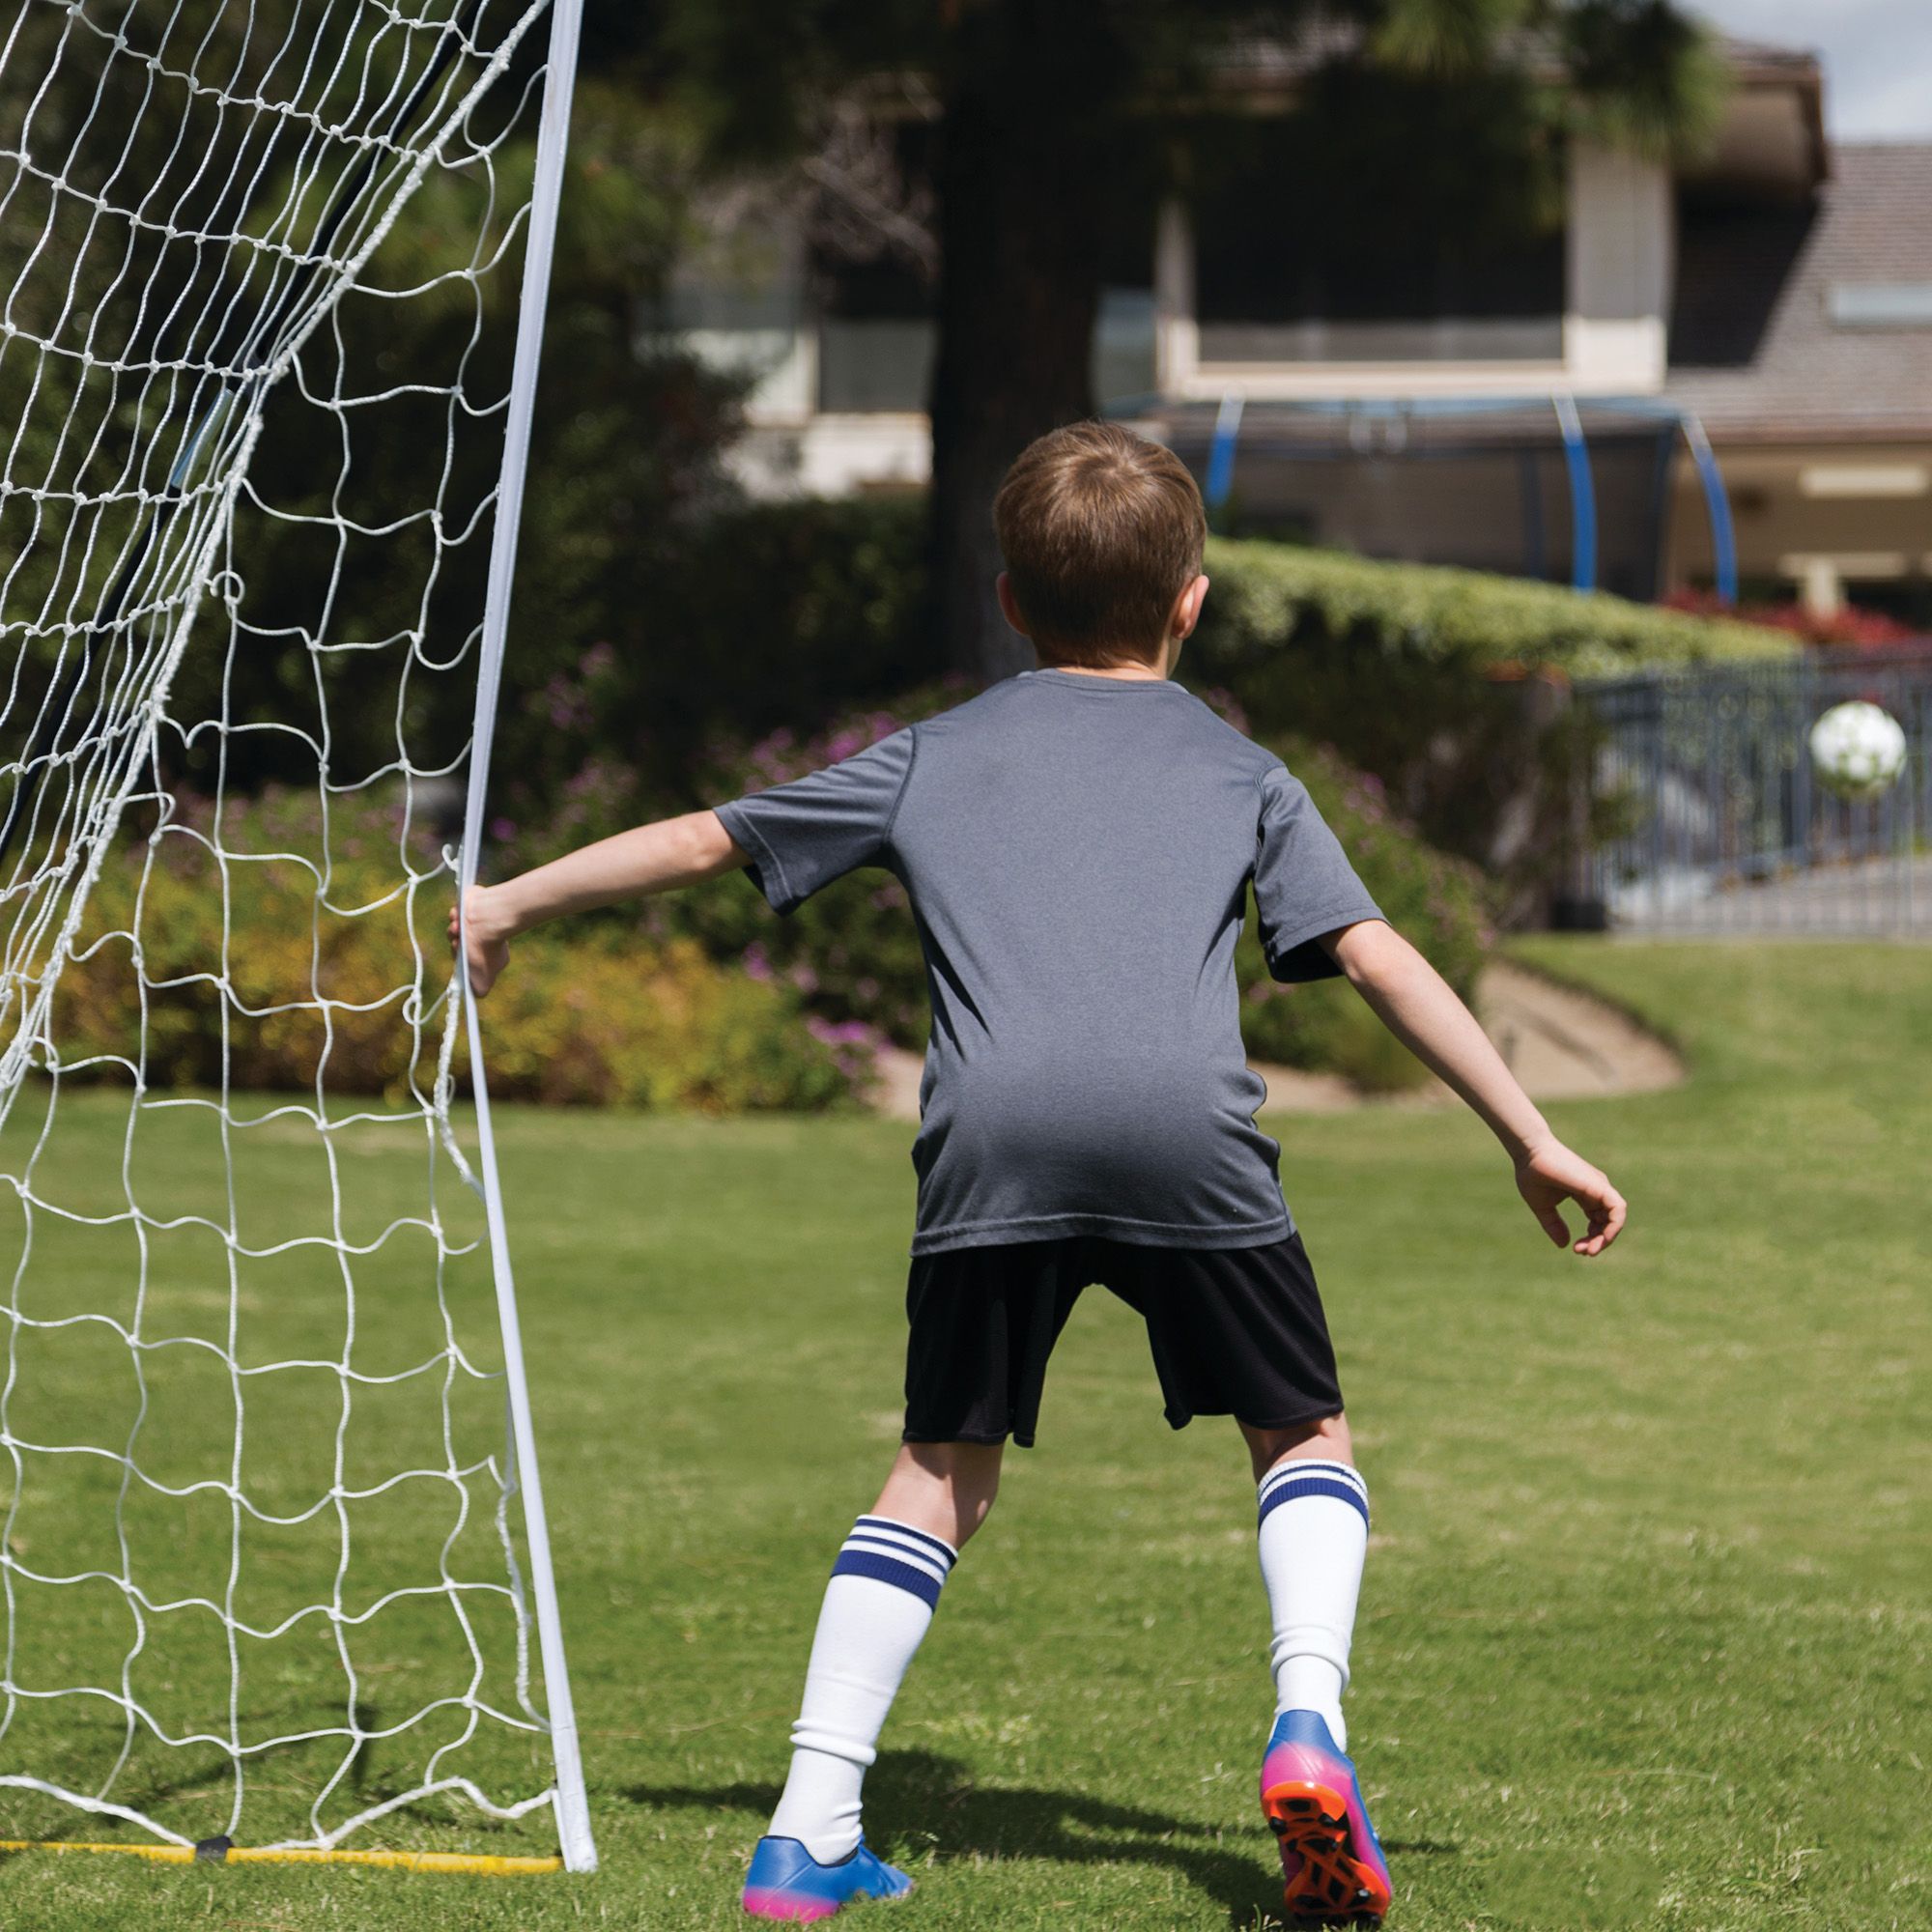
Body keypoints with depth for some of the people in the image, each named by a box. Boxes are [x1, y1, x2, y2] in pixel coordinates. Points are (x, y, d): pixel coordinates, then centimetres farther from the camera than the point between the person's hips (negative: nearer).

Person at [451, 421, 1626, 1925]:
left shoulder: (934, 757, 28)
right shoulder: (1237, 769, 25)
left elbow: (702, 841, 34)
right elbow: (1379, 957, 17)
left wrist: (511, 904, 47)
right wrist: (1532, 1141, 19)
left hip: (994, 1135, 1)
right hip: (1187, 1127, -1)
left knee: (942, 1471, 14)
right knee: (1304, 1435, 16)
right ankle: (1308, 1720, -9)